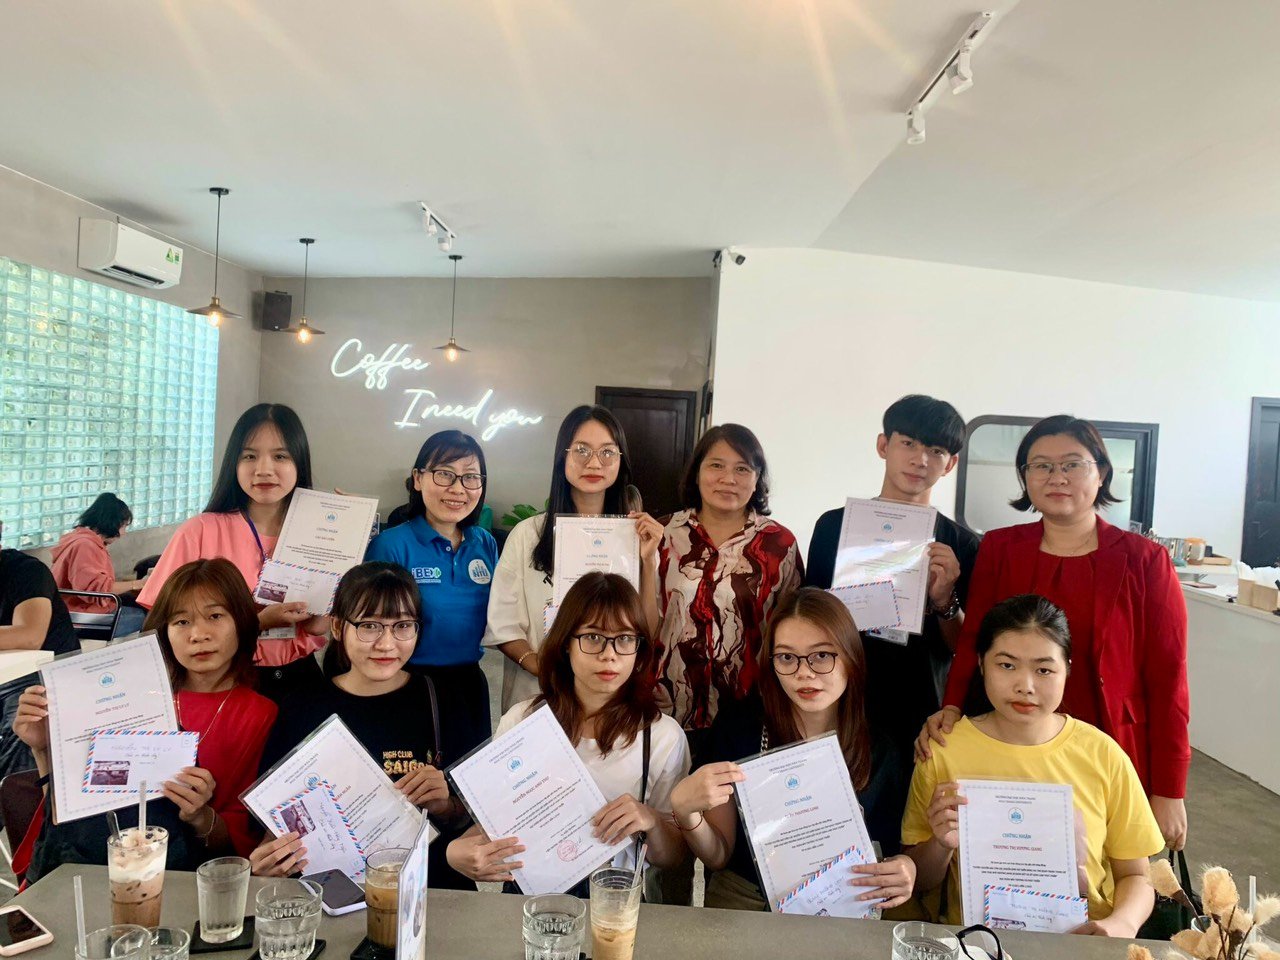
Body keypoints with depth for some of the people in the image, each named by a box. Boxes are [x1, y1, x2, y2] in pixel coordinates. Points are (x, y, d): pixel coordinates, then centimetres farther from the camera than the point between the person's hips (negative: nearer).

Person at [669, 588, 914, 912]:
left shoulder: (882, 751, -6)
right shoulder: (737, 724, -9)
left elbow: (891, 851, 7)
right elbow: (718, 857, -4)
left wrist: (907, 868, -15)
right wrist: (684, 811, -23)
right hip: (742, 903, -2)